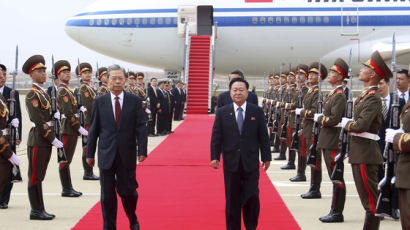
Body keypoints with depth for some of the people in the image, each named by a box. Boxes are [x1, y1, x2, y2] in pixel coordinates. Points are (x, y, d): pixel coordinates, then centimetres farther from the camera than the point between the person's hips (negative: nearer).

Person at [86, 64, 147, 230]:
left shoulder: (135, 101, 1)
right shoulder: (99, 102, 4)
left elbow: (141, 127, -1)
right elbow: (93, 129, 5)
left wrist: (142, 150, -10)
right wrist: (90, 153, 4)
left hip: (127, 155, -1)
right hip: (106, 155, 1)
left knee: (128, 191, 5)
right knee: (107, 194, 6)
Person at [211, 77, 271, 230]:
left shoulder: (257, 111, 2)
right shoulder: (222, 112, 3)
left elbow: (263, 136, 4)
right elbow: (216, 136, 2)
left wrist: (266, 157, 5)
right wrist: (214, 157, -5)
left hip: (251, 162, 0)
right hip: (231, 162, 0)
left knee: (252, 197, -1)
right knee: (232, 200, 6)